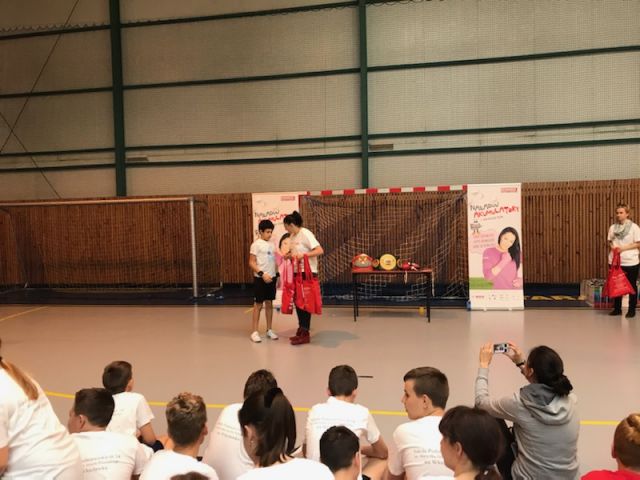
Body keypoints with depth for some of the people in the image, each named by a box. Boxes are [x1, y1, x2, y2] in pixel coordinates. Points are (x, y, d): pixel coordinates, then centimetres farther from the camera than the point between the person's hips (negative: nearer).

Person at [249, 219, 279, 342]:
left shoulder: (272, 245, 11)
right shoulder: (256, 244, -8)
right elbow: (252, 263, -12)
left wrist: (277, 275, 11)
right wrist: (262, 274, -20)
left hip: (271, 278, 6)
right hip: (260, 278, -6)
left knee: (269, 304, 11)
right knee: (258, 305, -1)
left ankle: (269, 330, 19)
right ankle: (254, 332, 5)